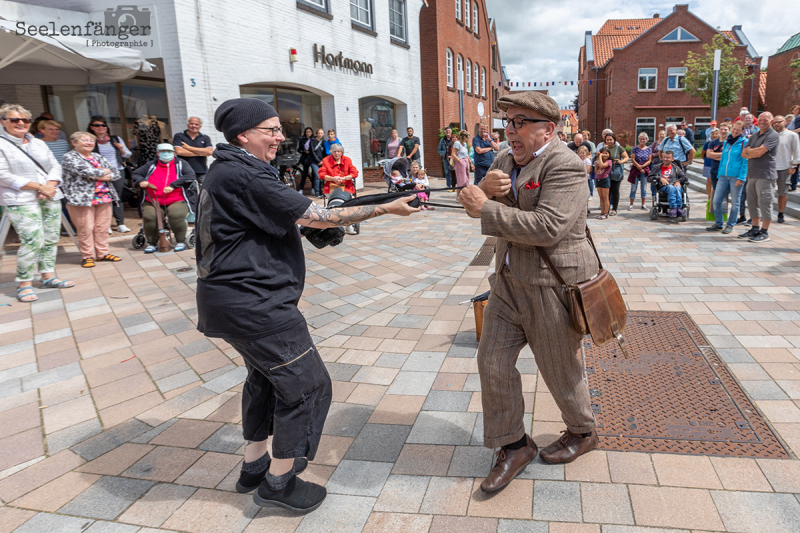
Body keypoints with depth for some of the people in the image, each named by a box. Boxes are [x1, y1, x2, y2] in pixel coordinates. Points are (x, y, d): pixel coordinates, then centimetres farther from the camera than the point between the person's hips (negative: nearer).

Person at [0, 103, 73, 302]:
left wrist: (50, 185, -8)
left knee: (51, 239, 7)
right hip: (21, 201, -6)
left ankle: (48, 277, 18)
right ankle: (24, 284, -2)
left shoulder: (38, 143, 17)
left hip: (51, 198, 6)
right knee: (33, 241, -13)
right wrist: (39, 187, -14)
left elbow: (55, 166, 13)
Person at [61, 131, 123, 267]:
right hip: (82, 198, -6)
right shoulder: (69, 157, -1)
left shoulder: (98, 157, 18)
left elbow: (116, 173, 10)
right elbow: (84, 170, -18)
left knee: (103, 227, 7)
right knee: (86, 228, -4)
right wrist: (103, 172, -4)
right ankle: (87, 256, 6)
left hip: (104, 197, 6)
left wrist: (103, 177, -10)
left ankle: (102, 253, 18)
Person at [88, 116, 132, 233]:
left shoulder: (116, 139, 14)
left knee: (118, 197, 4)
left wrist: (122, 150, -2)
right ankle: (106, 225, 0)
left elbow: (128, 154, 18)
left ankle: (121, 224, 8)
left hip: (118, 172, 3)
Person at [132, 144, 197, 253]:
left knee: (176, 215, -33)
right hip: (153, 202, 3)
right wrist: (141, 181, -2)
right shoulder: (152, 165, 17)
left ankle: (180, 241, -9)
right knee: (149, 216, -26)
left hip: (177, 200, -3)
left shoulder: (180, 164, 8)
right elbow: (135, 174, 23)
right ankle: (151, 243, -2)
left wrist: (173, 185, -18)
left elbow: (190, 176, -9)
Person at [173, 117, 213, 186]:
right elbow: (179, 151, -8)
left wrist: (188, 147, -3)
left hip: (202, 173, 2)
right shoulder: (178, 136, 9)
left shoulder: (205, 138, 13)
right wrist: (200, 153, -2)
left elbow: (209, 152, -5)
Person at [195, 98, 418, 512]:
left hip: (229, 298, 11)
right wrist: (387, 208, -15)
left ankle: (255, 465, 37)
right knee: (305, 385, 2)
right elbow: (316, 218, -21)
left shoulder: (224, 171, 13)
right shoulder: (246, 177, -20)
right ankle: (278, 482, 17)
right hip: (254, 304, -11)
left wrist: (314, 211, 9)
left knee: (265, 376, 24)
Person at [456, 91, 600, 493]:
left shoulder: (564, 166, -17)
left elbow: (547, 228, -29)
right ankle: (514, 445, 24)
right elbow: (475, 206, 10)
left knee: (559, 369, 10)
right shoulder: (507, 159, 10)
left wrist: (488, 209, -25)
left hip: (552, 285, -8)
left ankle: (582, 433, 40)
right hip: (510, 281, 8)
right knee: (493, 362, 6)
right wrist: (485, 189, -13)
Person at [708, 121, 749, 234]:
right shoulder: (726, 142, 15)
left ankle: (730, 225, 14)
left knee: (734, 202, 4)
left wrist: (741, 177, -14)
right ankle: (718, 223, 15)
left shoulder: (744, 142, -2)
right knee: (717, 200, 1)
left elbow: (745, 161, -7)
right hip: (723, 175, 5)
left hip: (736, 176, -5)